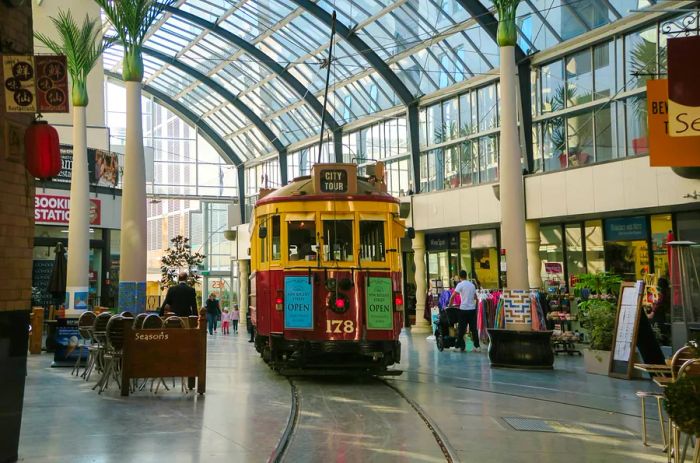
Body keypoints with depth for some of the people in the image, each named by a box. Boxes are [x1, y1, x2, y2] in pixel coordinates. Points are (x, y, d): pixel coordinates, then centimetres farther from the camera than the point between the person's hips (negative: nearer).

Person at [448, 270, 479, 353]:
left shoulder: (460, 284, -7)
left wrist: (449, 305, -1)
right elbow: (475, 297, 20)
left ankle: (459, 346, 7)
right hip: (472, 309, 5)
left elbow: (453, 296, -13)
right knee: (473, 329, 8)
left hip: (464, 309, -5)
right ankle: (477, 346, 7)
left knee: (461, 329, 3)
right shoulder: (472, 285, 11)